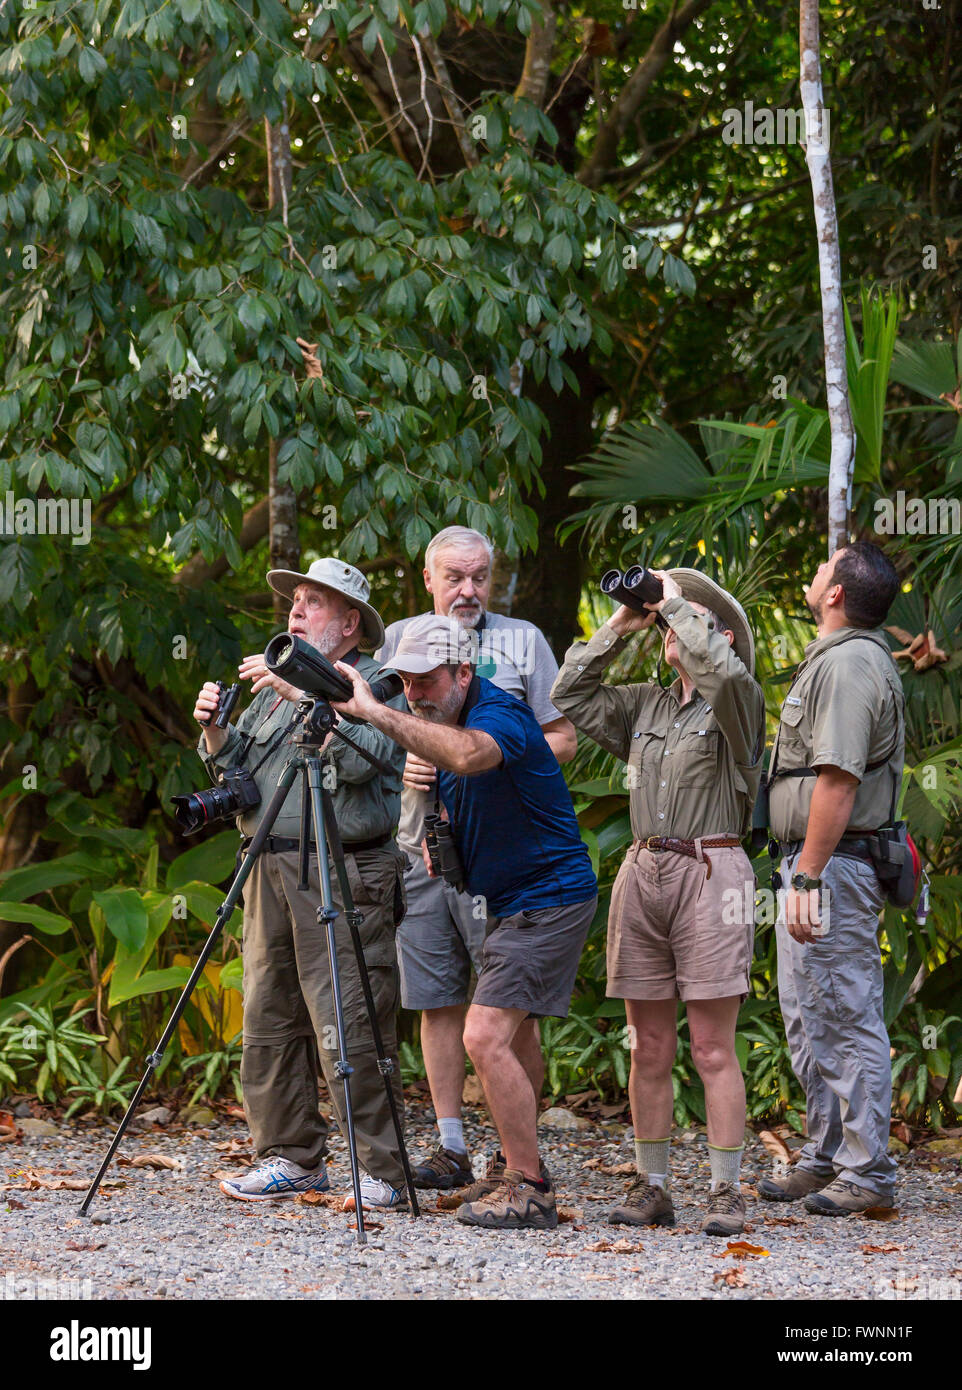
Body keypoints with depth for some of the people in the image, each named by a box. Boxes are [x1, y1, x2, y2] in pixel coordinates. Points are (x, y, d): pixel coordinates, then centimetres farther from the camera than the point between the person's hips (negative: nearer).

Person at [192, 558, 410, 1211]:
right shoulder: (277, 684, 20)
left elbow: (363, 757, -19)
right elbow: (235, 764, 19)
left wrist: (304, 695, -20)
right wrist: (216, 728, -1)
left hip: (346, 878, -8)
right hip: (270, 872, 8)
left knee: (349, 1029, -11)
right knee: (269, 1021, 8)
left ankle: (382, 1174, -9)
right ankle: (292, 1158, 17)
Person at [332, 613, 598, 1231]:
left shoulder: (501, 714, -21)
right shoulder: (440, 724, 8)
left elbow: (467, 755, -46)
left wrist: (376, 712, -44)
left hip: (549, 898, -11)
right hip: (510, 903, 11)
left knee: (486, 1036, -18)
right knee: (515, 1034, 19)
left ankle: (530, 1190, -14)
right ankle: (520, 1171, 31)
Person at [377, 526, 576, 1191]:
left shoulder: (523, 640, 5)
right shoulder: (400, 639, 13)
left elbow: (562, 738, 4)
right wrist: (401, 762, -2)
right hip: (419, 845, 3)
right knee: (437, 1002, 5)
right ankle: (451, 1148, 11)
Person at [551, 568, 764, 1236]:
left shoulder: (737, 704, -1)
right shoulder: (644, 706, 17)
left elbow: (721, 670, -22)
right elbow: (570, 695, 17)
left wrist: (674, 601, -9)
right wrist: (619, 626, 11)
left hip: (711, 872, -6)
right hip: (643, 873, 6)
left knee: (713, 1049, -6)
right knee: (649, 1048, 6)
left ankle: (727, 1192, -3)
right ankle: (653, 1187, 10)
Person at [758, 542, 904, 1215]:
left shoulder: (848, 663, -17)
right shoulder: (836, 658, 17)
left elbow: (838, 781, -24)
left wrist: (808, 878, -26)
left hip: (833, 865, -11)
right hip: (812, 863, 11)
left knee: (850, 1020, -6)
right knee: (808, 1019, 17)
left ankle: (867, 1173, -3)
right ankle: (826, 1155, 26)